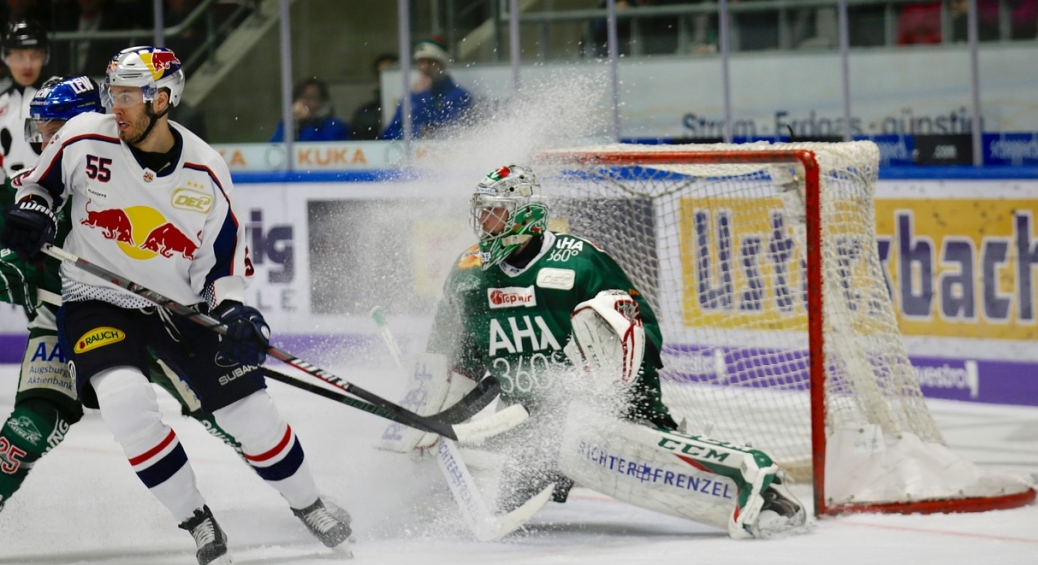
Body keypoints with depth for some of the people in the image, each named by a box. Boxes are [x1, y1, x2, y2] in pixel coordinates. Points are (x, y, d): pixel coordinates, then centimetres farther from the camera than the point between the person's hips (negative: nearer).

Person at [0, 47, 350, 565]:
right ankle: (197, 522, -11)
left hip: (182, 305, 1)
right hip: (98, 301, -1)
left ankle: (309, 506, 25)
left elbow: (225, 259, -3)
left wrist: (234, 313, -21)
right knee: (124, 399, -28)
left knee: (249, 409, -3)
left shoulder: (205, 172, -11)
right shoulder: (85, 139, -12)